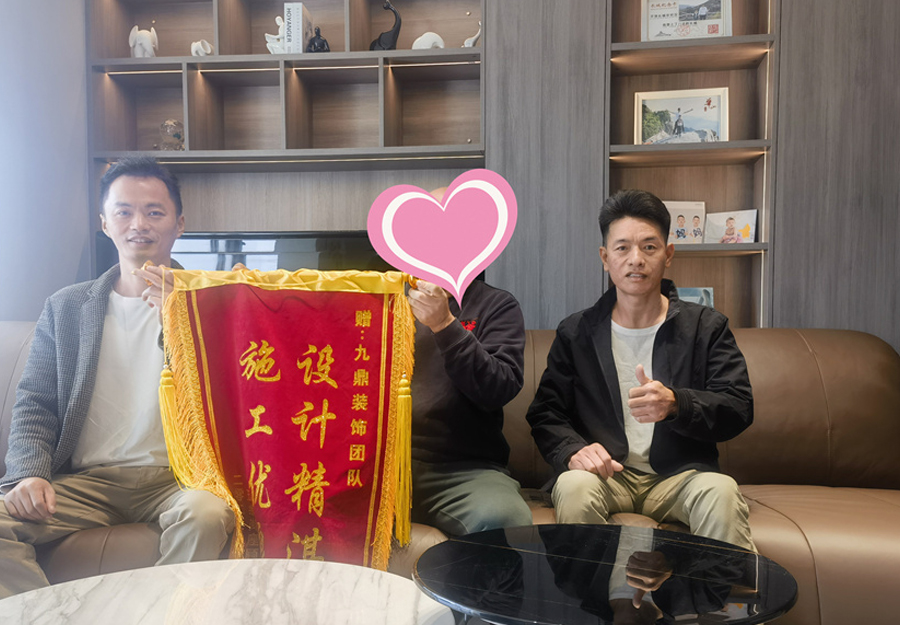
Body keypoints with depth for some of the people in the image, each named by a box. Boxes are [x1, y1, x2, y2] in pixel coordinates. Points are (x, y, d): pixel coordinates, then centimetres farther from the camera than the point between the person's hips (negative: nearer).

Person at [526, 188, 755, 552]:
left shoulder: (706, 327, 7)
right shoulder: (576, 333, 9)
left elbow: (739, 409, -4)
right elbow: (545, 413, 6)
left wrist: (675, 404, -25)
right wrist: (573, 450, -17)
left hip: (680, 476, 0)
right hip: (607, 473, 1)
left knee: (720, 492, -32)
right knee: (574, 486, -32)